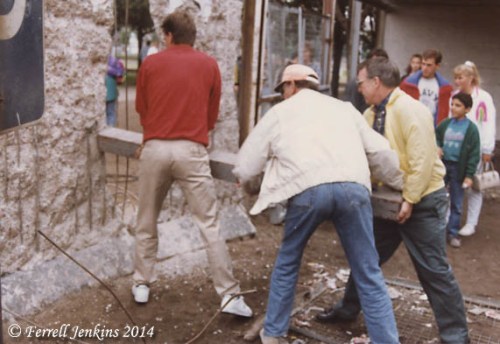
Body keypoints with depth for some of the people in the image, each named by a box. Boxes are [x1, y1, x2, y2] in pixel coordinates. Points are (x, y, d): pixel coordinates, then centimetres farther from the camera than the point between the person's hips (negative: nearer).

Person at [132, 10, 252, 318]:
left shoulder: (150, 64, 6)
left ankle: (142, 285, 26)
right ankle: (230, 295, 1)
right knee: (210, 225, 1)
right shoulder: (209, 65, 6)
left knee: (147, 222, 17)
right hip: (191, 151, -1)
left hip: (155, 149, 1)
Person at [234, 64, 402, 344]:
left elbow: (245, 168, 24)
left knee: (287, 263, 22)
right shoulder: (344, 108, 29)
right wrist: (403, 184, 39)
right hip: (353, 188, 2)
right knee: (369, 275, 11)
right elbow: (382, 150, 22)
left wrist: (249, 184, 47)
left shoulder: (279, 112, 23)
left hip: (308, 190, -1)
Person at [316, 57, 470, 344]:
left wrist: (410, 200, -23)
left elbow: (422, 159, -24)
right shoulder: (372, 114, 7)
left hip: (423, 201, -8)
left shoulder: (409, 109, -19)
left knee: (434, 270, -2)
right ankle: (348, 309, 34)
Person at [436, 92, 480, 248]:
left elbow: (474, 154, -7)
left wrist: (469, 175, -11)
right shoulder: (445, 123, 1)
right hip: (442, 165, 3)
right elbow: (434, 137, 17)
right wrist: (436, 147, -6)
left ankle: (453, 233, 16)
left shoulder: (471, 128, -8)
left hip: (458, 168, -3)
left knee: (456, 203, 6)